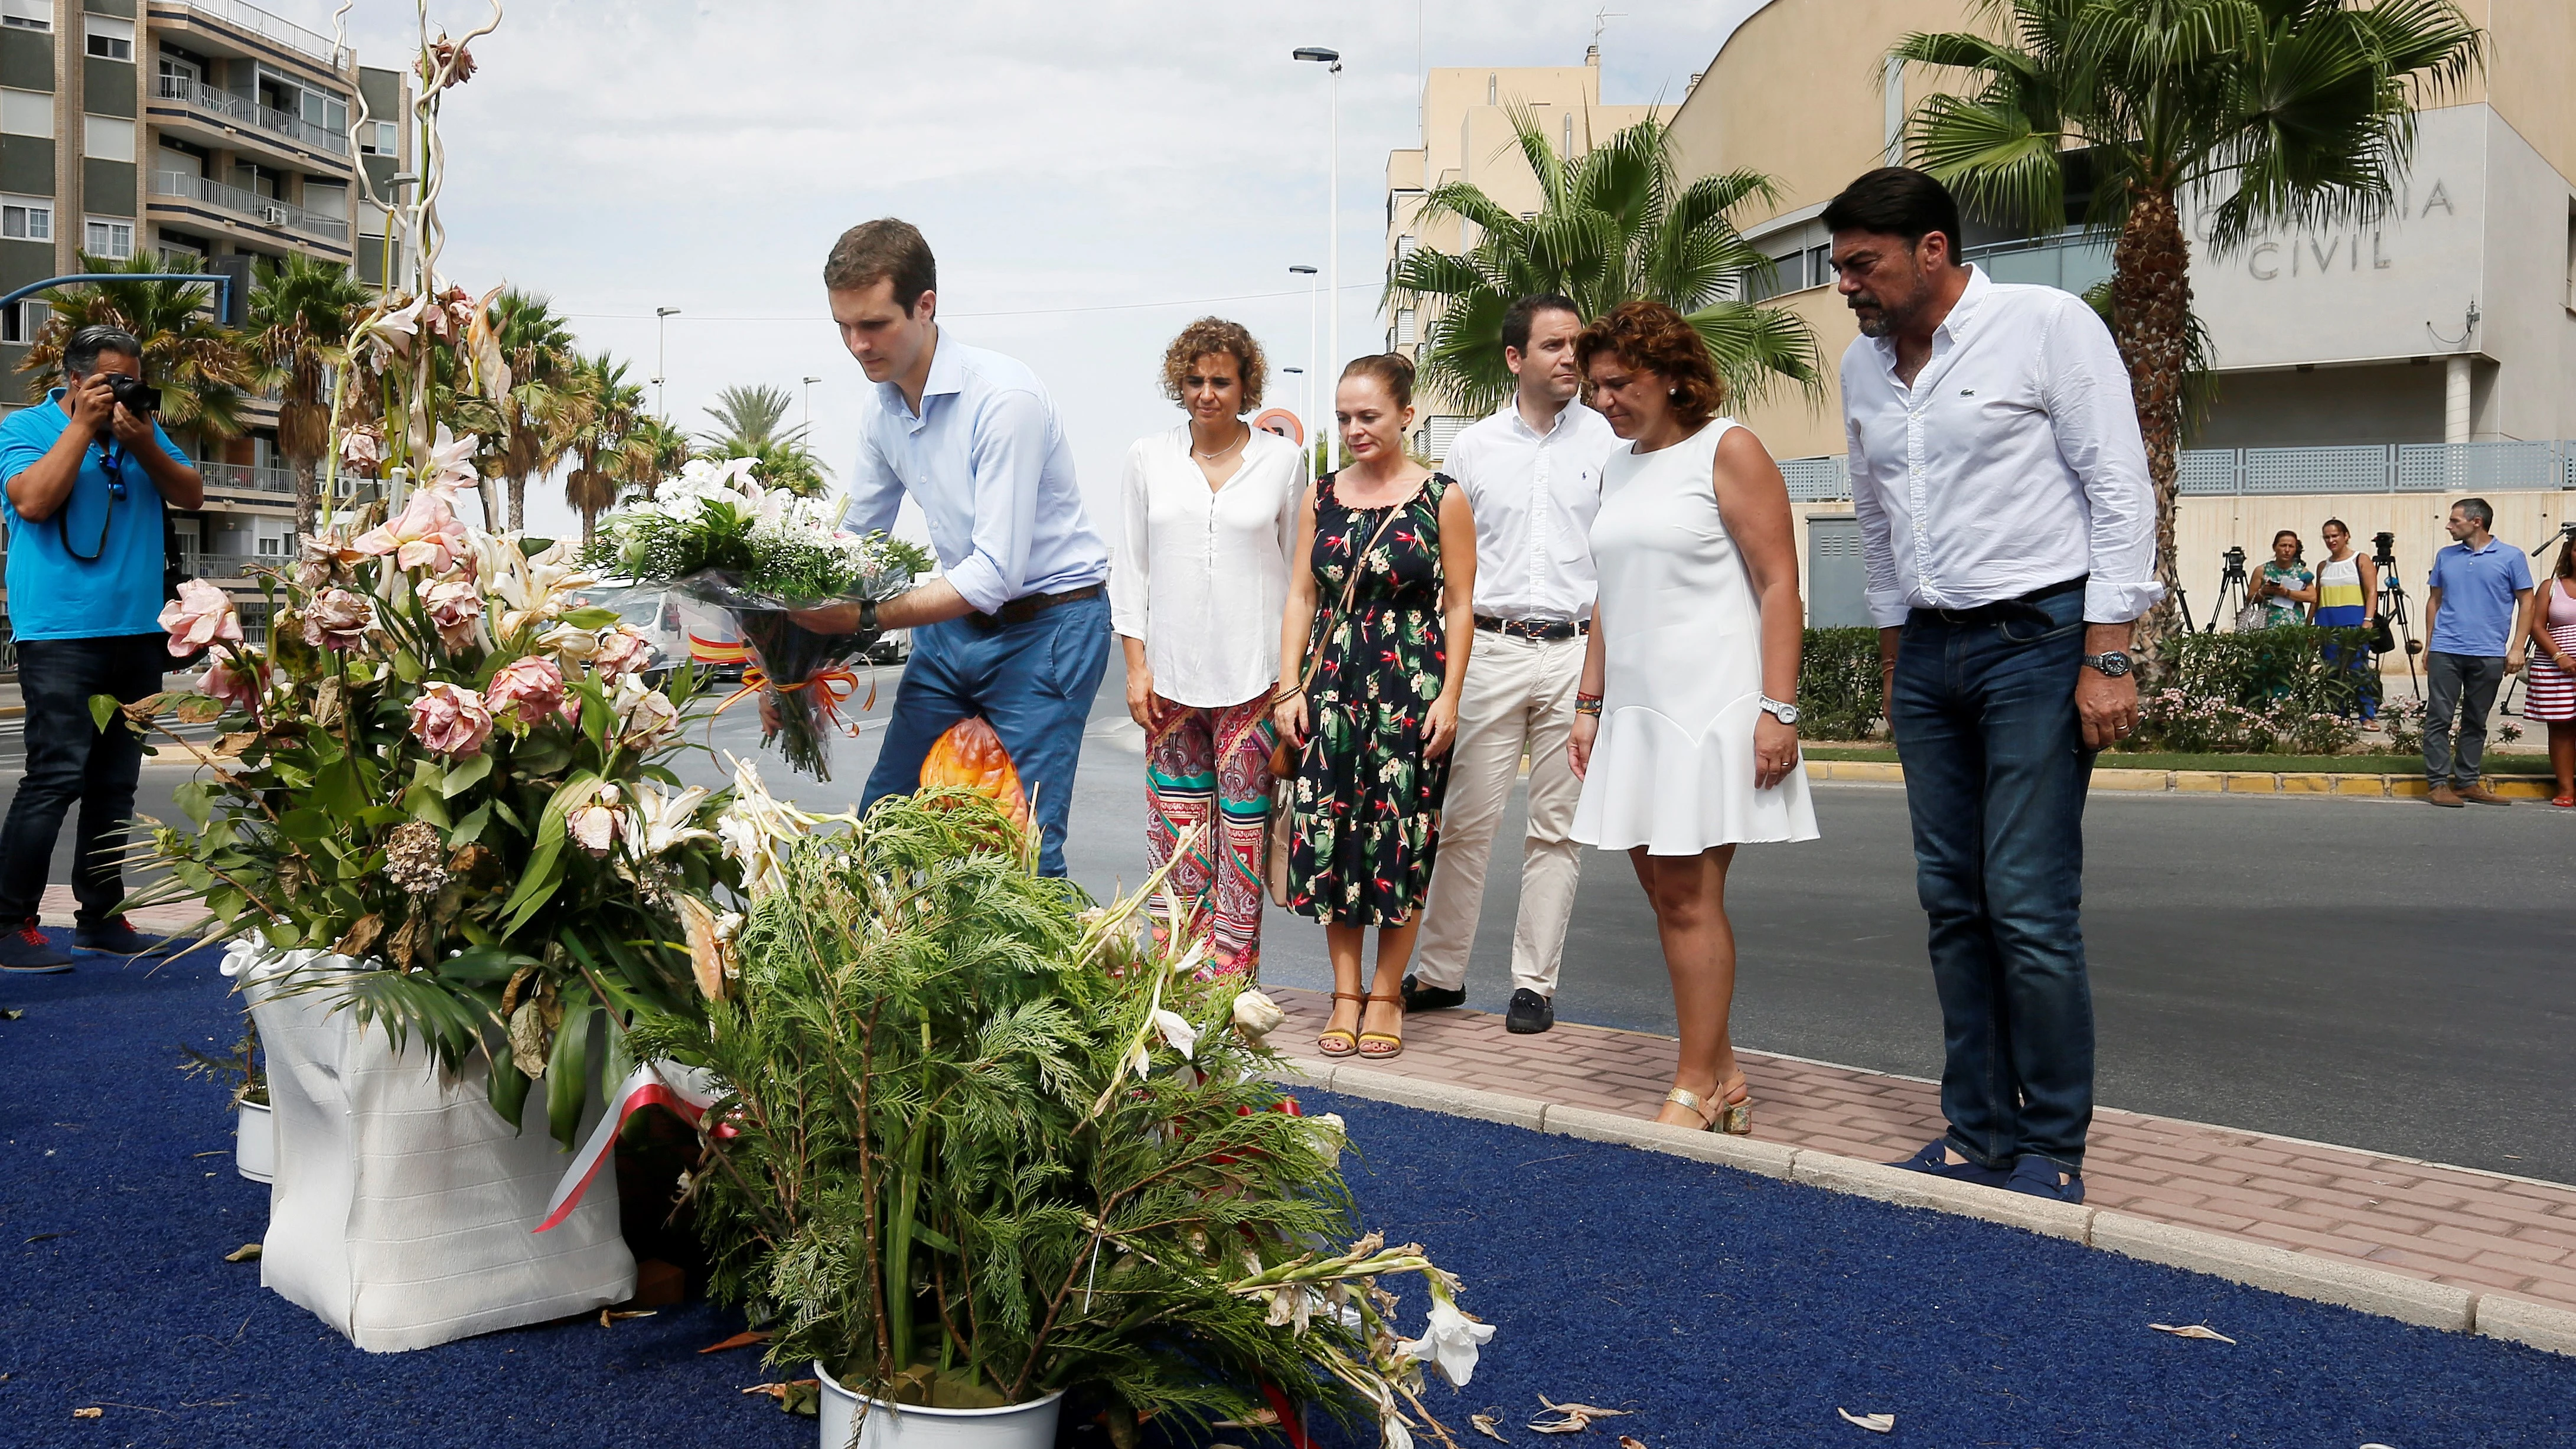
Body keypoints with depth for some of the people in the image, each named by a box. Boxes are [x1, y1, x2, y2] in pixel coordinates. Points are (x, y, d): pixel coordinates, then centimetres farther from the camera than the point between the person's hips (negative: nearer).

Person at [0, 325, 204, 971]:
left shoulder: (143, 429, 15)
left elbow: (192, 494, 7)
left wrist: (144, 445, -9)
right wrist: (84, 426, -12)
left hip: (138, 631, 6)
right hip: (61, 632, -6)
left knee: (116, 782, 10)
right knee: (56, 776, -13)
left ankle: (101, 917, 18)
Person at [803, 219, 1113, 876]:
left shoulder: (1004, 398, -23)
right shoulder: (883, 413, 2)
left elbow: (997, 573, -26)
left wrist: (868, 618, -30)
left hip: (1047, 626, -8)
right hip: (955, 620, 8)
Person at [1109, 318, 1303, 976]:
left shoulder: (1283, 461, 3)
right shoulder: (1149, 458, 7)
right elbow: (1129, 565, 9)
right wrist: (1136, 665, 2)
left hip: (1253, 675, -2)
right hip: (1170, 671, 2)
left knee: (1242, 827, -2)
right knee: (1176, 829, 3)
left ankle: (1231, 975, 4)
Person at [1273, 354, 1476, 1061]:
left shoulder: (1442, 498, -2)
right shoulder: (1321, 497, 8)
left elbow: (1460, 605, -1)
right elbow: (1301, 596, 10)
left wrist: (1449, 697, -7)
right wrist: (1289, 687, 3)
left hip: (1411, 688, -3)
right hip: (1333, 685, 3)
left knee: (1401, 837, 0)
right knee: (1329, 834, 2)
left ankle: (1386, 995, 13)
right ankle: (1346, 994, 13)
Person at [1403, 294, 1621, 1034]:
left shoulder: (1609, 442, 6)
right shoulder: (1472, 448, 9)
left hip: (1577, 648, -1)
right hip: (1489, 648, 1)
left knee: (1557, 826, 3)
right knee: (1465, 818, 1)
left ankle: (1534, 981, 12)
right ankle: (1441, 971, 13)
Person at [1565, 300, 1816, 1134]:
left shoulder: (1727, 451, -4)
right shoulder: (1618, 469, 17)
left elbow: (1780, 583, -10)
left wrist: (1778, 709, -16)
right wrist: (1591, 703, 15)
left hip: (1713, 705, -7)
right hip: (1636, 708, 7)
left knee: (1687, 895, -7)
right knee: (1665, 890, 5)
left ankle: (1696, 1093, 0)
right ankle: (1722, 1076, 14)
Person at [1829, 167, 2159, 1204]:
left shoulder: (2048, 326, -7)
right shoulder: (1863, 366, 11)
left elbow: (2120, 491, -10)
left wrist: (2106, 659, -15)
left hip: (2039, 640, -6)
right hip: (1929, 651, 7)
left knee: (2030, 907, -10)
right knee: (1953, 904, 7)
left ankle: (2051, 1151, 2)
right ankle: (1977, 1136, 16)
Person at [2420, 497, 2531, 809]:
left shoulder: (2510, 557, 0)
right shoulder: (2445, 557, 9)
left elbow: (2526, 602, 2)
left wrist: (2517, 648, -5)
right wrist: (2428, 645, 12)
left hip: (2489, 655, -1)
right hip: (2445, 652, 1)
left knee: (2475, 723, 8)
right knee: (2439, 719, -3)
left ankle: (2467, 782, 15)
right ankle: (2438, 784, 0)